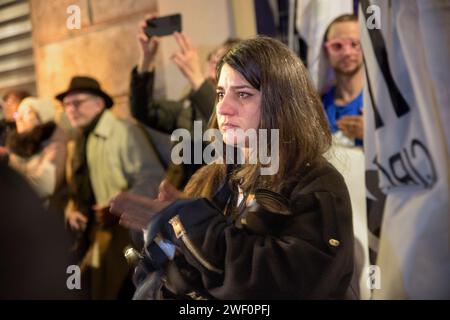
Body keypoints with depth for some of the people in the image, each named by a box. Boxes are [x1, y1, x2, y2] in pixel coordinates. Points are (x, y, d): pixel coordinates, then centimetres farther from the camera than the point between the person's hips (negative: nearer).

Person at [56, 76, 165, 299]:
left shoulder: (124, 132, -9)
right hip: (96, 243, 7)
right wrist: (72, 211, 2)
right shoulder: (76, 145, 15)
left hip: (128, 238, -7)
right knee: (100, 293, 8)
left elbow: (153, 179, -15)